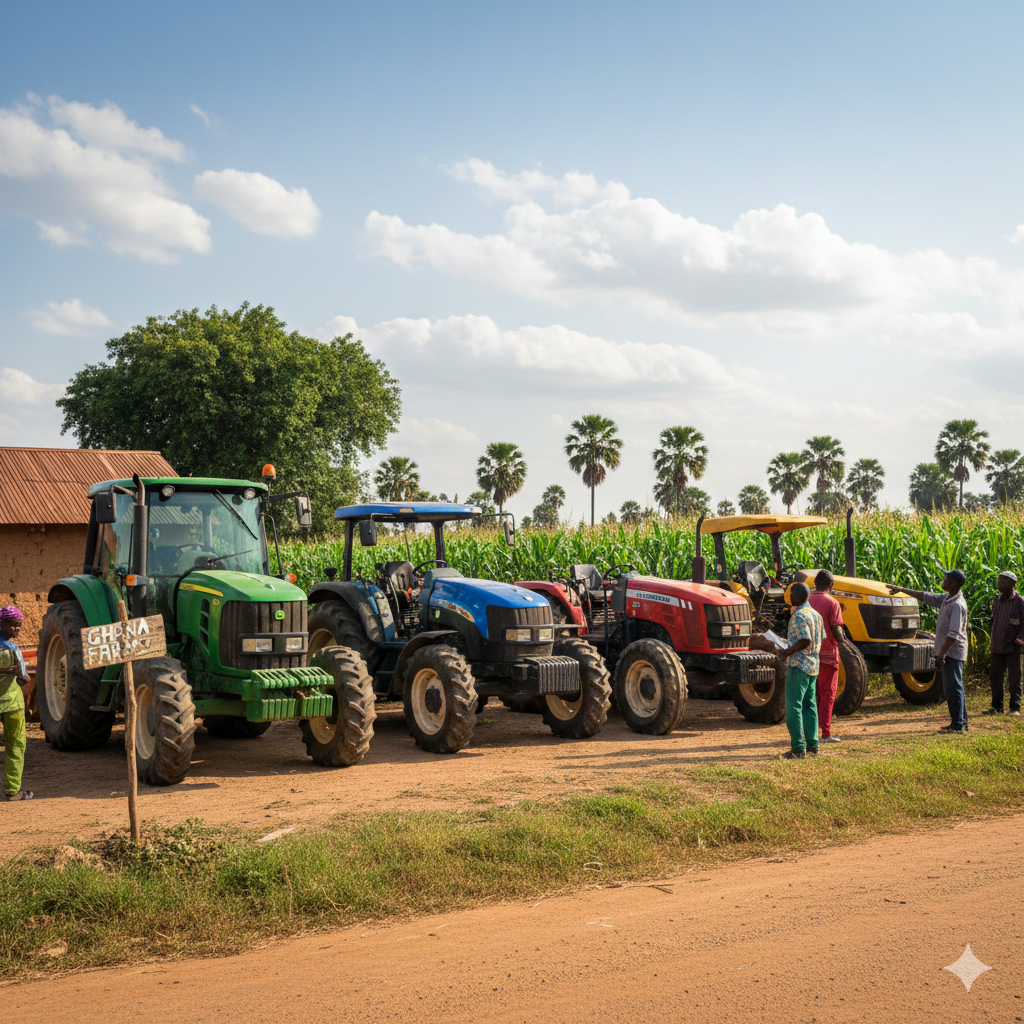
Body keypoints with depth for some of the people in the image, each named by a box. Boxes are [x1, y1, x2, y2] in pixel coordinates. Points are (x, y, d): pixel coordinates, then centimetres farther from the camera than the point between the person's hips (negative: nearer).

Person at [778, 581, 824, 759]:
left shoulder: (798, 616, -17)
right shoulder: (815, 614, 11)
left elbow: (806, 640, -27)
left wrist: (787, 653, -16)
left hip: (798, 665, -9)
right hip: (813, 664, 9)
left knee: (793, 707, -4)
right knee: (809, 705, 15)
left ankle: (798, 748, -6)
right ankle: (812, 744, 18)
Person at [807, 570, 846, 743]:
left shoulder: (806, 602, 5)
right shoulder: (832, 603, -10)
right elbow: (836, 630, -15)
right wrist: (840, 639, 6)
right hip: (827, 653, -5)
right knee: (827, 694, 2)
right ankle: (826, 733, 1)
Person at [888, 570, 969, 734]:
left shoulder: (957, 605, -20)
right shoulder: (946, 599, 10)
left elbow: (953, 634, -24)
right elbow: (925, 597, 23)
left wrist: (942, 655, -24)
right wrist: (902, 590, 24)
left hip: (952, 652, -10)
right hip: (949, 652, 10)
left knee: (953, 688, -8)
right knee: (951, 688, 13)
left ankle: (958, 724, -5)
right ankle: (961, 722, 18)